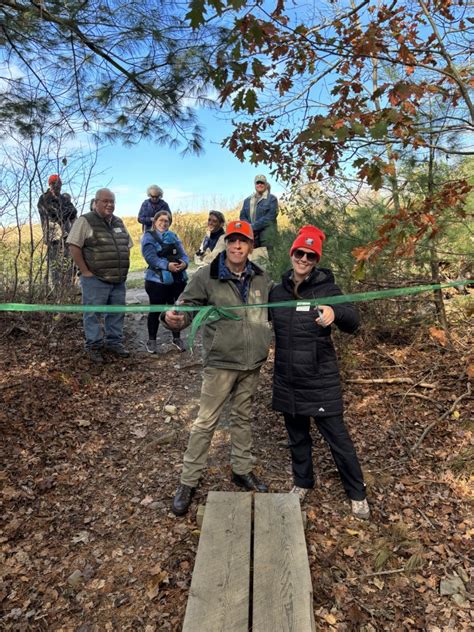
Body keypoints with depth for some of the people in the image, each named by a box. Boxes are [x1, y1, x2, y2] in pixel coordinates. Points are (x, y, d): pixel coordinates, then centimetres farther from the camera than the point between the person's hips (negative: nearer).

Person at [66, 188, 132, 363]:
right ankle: (94, 346, 12)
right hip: (95, 279, -6)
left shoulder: (119, 222, 14)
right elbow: (74, 246, -13)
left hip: (118, 280, 6)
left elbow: (127, 246, 22)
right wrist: (85, 271, -15)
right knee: (93, 314, 1)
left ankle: (114, 342, 25)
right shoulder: (85, 221, -7)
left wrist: (123, 269, 12)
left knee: (117, 313, 12)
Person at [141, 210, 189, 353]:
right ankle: (151, 340, 19)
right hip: (157, 280, -4)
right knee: (156, 310, 5)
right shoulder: (148, 236, -1)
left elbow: (183, 254, 7)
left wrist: (184, 263, -17)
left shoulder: (174, 236, 14)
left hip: (178, 279, 4)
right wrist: (167, 265, -28)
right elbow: (150, 257, -15)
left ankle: (177, 338, 25)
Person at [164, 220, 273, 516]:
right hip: (220, 362, -4)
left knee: (243, 417, 19)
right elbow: (186, 308, -10)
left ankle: (243, 470, 38)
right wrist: (175, 318, -31)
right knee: (206, 421, 3)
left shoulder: (262, 279, 3)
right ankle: (188, 482, 20)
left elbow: (275, 312, 16)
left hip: (252, 363, 4)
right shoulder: (206, 277, -10)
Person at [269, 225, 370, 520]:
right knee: (297, 436, 19)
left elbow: (353, 321, -20)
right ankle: (303, 482, 41)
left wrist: (335, 312, -40)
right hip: (287, 381, 4)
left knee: (338, 437, 5)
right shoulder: (278, 291, 4)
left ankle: (357, 493, 27)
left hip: (321, 380, -4)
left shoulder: (326, 288, -7)